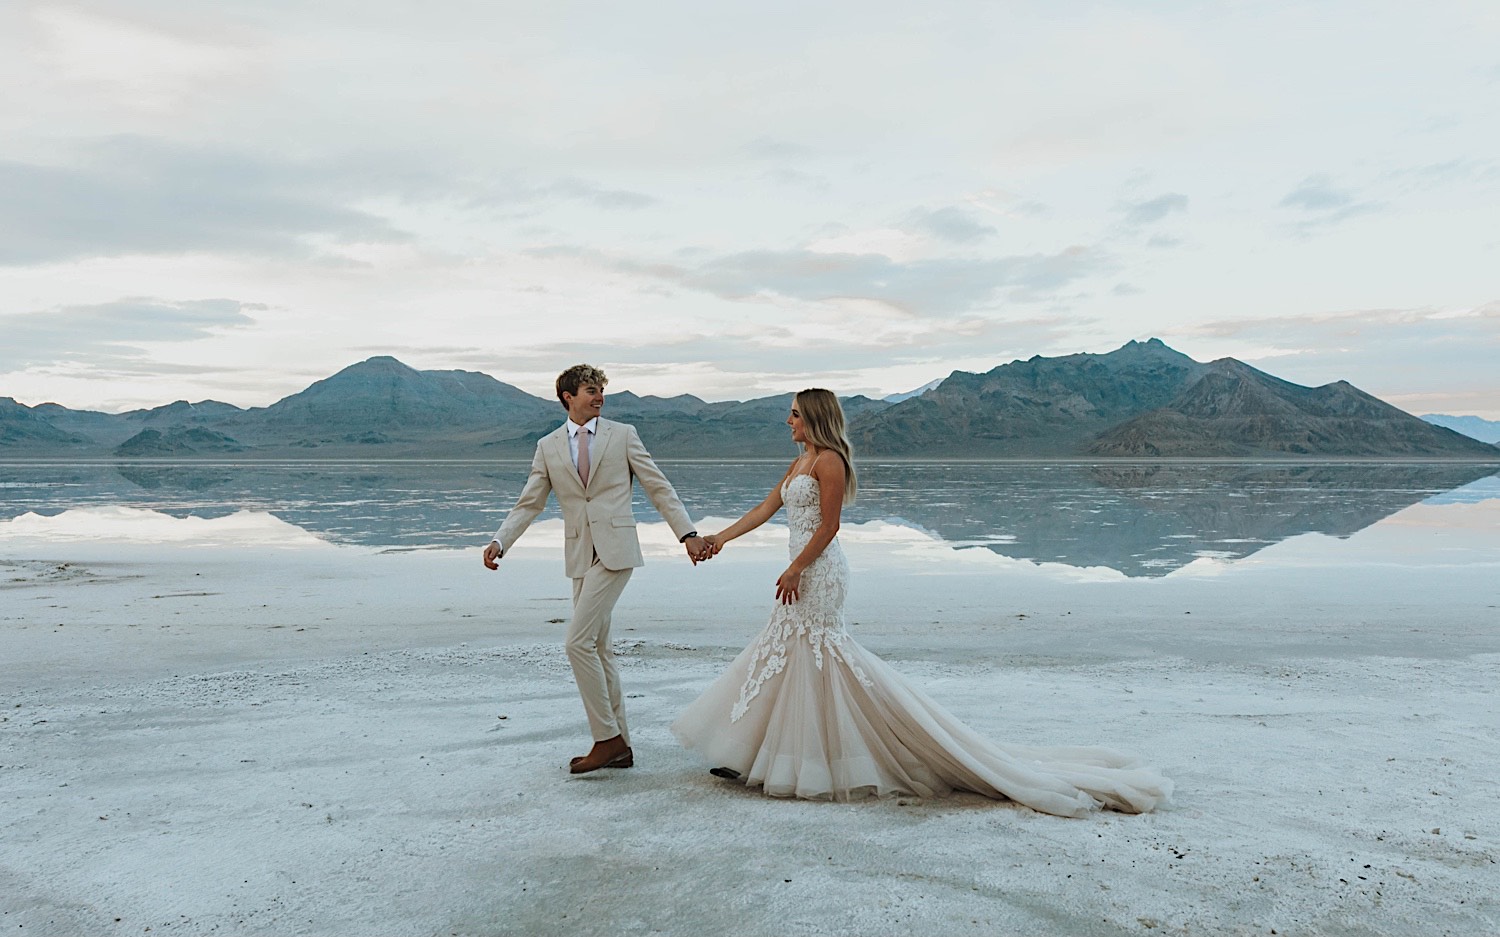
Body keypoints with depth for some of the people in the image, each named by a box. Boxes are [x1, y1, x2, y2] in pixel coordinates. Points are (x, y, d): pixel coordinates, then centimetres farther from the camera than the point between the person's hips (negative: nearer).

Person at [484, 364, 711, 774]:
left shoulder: (623, 434, 4)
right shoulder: (548, 446, 11)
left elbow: (659, 487, 3)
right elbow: (529, 504, 11)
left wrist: (687, 532, -5)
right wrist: (499, 541, -4)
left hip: (615, 550, -5)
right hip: (580, 556, 5)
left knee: (579, 641, -13)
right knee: (597, 649, 9)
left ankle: (608, 737, -2)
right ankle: (618, 744, 19)